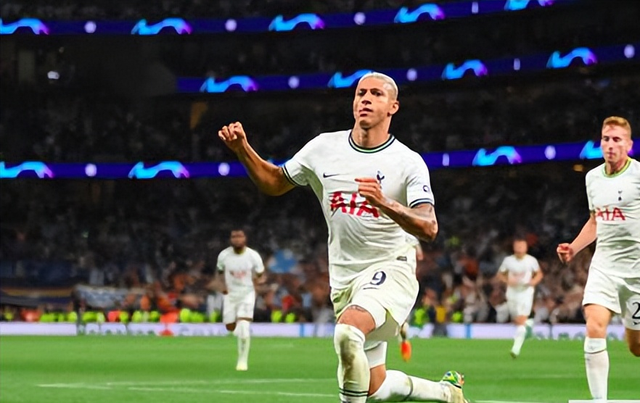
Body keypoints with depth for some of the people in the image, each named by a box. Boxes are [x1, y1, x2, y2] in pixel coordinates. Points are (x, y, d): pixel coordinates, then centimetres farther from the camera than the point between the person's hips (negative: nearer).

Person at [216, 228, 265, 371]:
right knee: (230, 327, 8)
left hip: (247, 294, -3)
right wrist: (222, 285, -6)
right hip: (230, 294, 3)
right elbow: (220, 272, 9)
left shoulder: (253, 256, -14)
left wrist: (260, 281, -19)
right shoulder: (224, 255, -10)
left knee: (243, 327, -16)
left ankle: (243, 360, -4)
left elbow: (261, 275, 1)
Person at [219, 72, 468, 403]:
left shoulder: (408, 162, -9)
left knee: (347, 332, -36)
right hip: (344, 278, 5)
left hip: (390, 268, -5)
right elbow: (274, 183, 14)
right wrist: (242, 150, -2)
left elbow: (428, 228, -20)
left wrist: (385, 204, -37)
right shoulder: (325, 147, 3)